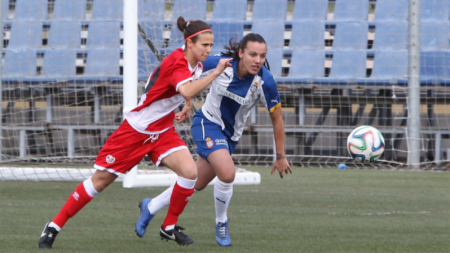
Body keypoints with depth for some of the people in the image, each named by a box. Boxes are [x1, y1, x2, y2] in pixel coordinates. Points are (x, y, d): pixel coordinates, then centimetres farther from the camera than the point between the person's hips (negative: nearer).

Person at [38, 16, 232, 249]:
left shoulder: (196, 65, 0)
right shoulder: (176, 62, -25)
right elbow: (187, 91, -46)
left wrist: (187, 105, 12)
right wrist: (215, 73, -45)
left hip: (162, 132, 7)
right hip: (135, 130, -7)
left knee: (190, 171, -17)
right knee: (101, 180, -1)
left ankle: (169, 227, 2)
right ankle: (55, 226, 13)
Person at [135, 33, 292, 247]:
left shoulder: (265, 82, -22)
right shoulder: (219, 64, -24)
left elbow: (277, 118, -10)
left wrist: (280, 157, -6)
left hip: (230, 135, 3)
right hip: (207, 123, -3)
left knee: (196, 184, 12)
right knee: (227, 173, -26)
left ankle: (151, 207, 37)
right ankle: (221, 224, 1)